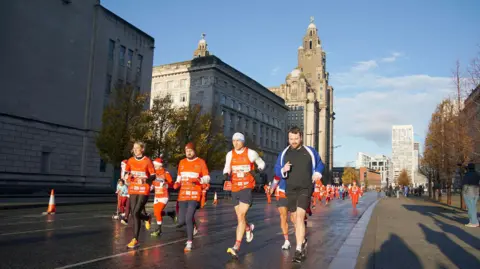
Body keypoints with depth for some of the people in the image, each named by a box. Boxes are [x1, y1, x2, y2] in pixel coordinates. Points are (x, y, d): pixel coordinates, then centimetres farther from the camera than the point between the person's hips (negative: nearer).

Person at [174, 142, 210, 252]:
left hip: (195, 195, -5)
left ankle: (189, 243, 0)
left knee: (188, 218, -16)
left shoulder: (201, 162, 0)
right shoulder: (182, 162, 13)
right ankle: (192, 223, 40)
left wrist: (199, 180, -20)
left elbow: (207, 178, -1)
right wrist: (177, 183, 3)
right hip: (183, 195, 5)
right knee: (181, 222, 4)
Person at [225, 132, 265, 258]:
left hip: (247, 188, -4)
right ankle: (248, 228, 48)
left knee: (241, 216, -15)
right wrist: (226, 174, -8)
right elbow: (227, 168, 15)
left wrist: (257, 171, -9)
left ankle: (236, 247, -16)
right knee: (240, 218, 14)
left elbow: (261, 163, 11)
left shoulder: (251, 153, -3)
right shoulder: (230, 154, 6)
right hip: (235, 189, 4)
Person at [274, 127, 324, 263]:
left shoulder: (310, 151, 1)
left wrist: (317, 172, -3)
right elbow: (276, 170, 6)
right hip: (291, 190, 3)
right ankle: (302, 241, 38)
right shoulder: (283, 153, 3)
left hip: (305, 189, -3)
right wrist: (283, 170, -16)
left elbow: (320, 163, 17)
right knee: (295, 219, 13)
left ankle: (298, 249, -15)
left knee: (300, 216, -18)